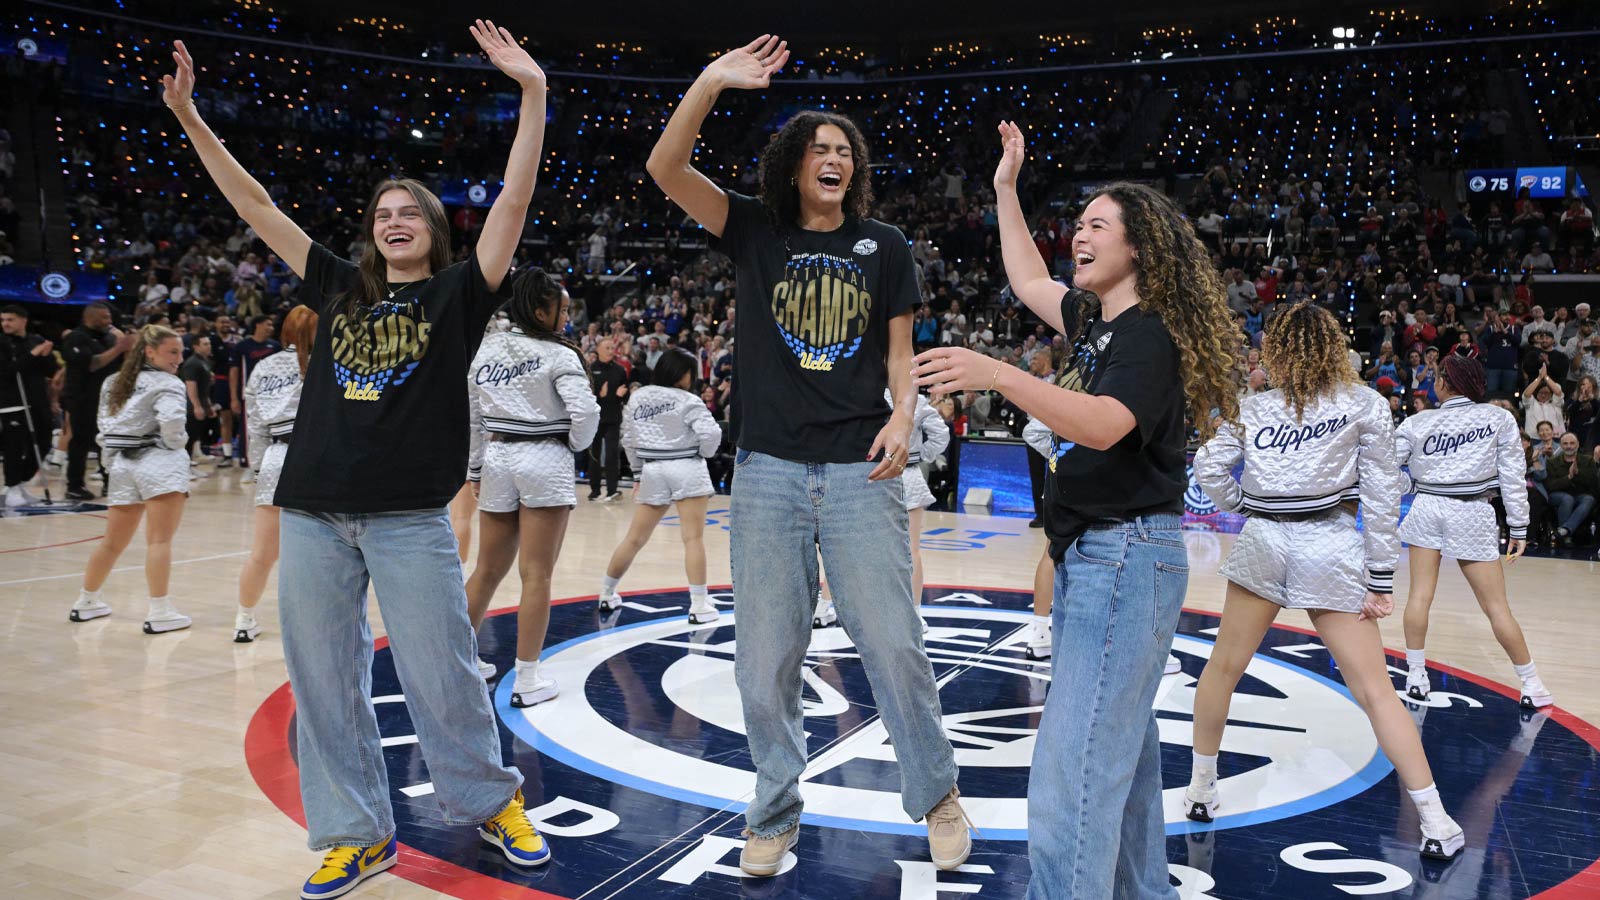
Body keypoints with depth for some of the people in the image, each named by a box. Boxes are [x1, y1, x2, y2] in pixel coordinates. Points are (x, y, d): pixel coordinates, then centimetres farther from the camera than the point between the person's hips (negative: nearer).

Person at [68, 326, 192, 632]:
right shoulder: (167, 383, -5)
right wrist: (175, 445, -4)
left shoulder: (113, 384, 17)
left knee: (113, 542, 19)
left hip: (122, 463, 7)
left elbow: (106, 426, 12)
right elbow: (171, 421, -21)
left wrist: (114, 460, 12)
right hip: (159, 462, -7)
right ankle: (159, 612, -12)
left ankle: (86, 601, 31)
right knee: (160, 540, -8)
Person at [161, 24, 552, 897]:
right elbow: (258, 209, 16)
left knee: (442, 679, 2)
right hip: (312, 514, 5)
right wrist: (189, 119, 13)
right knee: (323, 685, 9)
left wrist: (532, 93, -12)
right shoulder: (339, 288, 14)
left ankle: (492, 802, 25)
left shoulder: (456, 294, 4)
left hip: (410, 517, -4)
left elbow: (513, 203, -6)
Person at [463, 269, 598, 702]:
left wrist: (474, 468, 17)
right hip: (544, 462, -5)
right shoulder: (557, 354, -9)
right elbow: (585, 410, -19)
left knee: (488, 569, 18)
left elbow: (471, 413, 10)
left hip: (498, 459, 5)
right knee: (536, 575, -1)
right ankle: (527, 679, 3)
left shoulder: (487, 349, 7)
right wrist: (576, 444, 1)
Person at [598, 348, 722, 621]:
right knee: (694, 538, -2)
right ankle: (698, 605, -4)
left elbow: (628, 439, 11)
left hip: (652, 471, 5)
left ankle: (606, 594, 25)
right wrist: (705, 453, 4)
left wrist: (639, 471, 20)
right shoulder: (687, 400, -9)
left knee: (635, 538, 15)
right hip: (686, 469, -5)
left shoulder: (637, 397, 8)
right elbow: (711, 433, -16)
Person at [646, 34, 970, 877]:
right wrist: (711, 82, -15)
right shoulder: (755, 232, 7)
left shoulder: (883, 246, 9)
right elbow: (666, 169, -4)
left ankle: (938, 795, 22)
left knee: (893, 643, 0)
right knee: (765, 657, 4)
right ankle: (775, 814, 23)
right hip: (769, 467, 1)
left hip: (860, 467, 0)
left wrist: (903, 414, -7)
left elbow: (899, 351, 11)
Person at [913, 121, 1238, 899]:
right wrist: (1006, 188, 31)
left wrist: (997, 376, -40)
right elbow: (1028, 280, 29)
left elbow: (1103, 426, -31)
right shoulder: (1097, 322, 14)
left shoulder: (1150, 334, -13)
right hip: (1088, 556, 10)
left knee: (1075, 765, -14)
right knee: (1121, 748, 19)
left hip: (1129, 557, -10)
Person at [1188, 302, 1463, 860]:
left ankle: (1200, 789, 26)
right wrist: (1381, 580, 1)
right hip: (1332, 549, -1)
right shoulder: (1365, 405, 1)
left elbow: (1209, 469, -3)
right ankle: (1437, 824, 6)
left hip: (1262, 543, 1)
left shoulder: (1253, 407, 5)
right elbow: (1381, 496, -1)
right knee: (1375, 689, 3)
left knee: (1224, 667, 16)